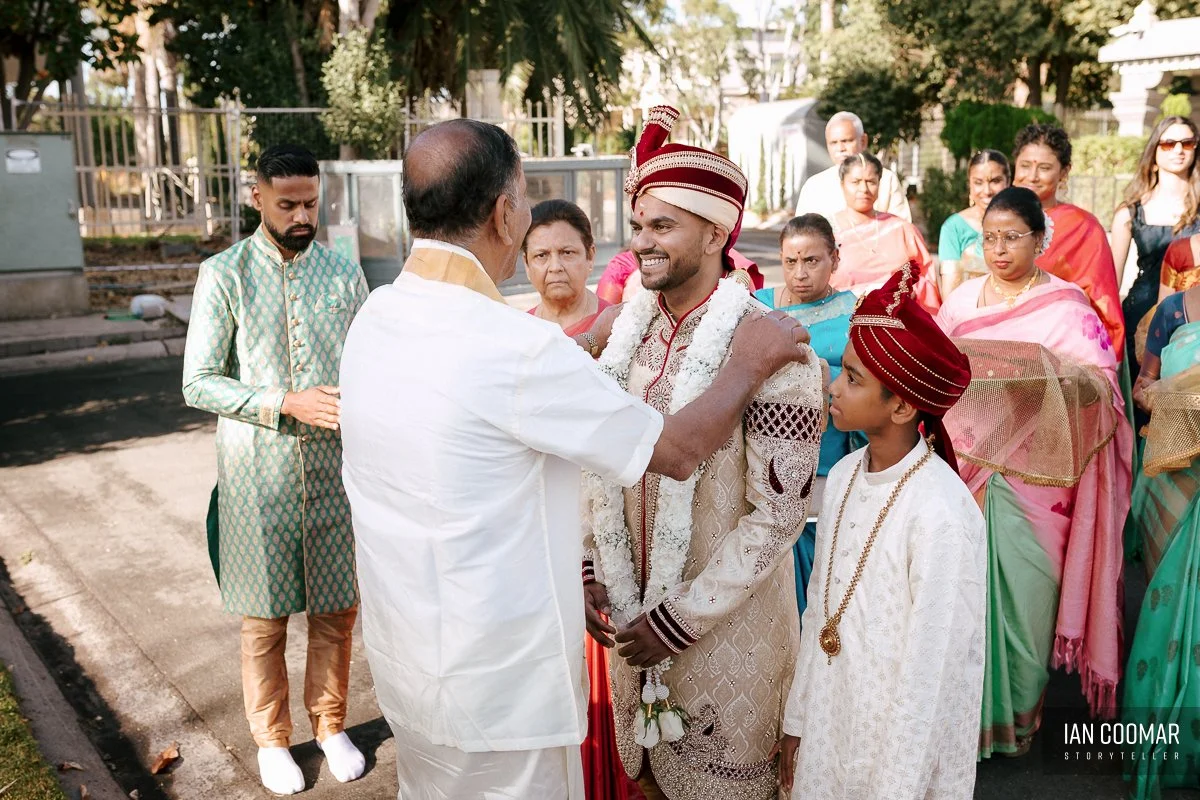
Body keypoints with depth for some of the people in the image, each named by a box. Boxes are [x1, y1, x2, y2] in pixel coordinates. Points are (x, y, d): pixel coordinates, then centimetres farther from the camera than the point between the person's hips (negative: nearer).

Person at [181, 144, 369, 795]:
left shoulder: (345, 274, 5)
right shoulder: (224, 275, -3)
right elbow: (198, 382, -7)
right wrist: (287, 403, -19)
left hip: (334, 468, 2)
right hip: (259, 475, -2)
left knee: (336, 610, 12)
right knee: (265, 619, 9)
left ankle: (330, 725, 34)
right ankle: (272, 739, 31)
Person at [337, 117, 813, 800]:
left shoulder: (375, 318, -3)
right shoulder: (513, 347, -27)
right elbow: (680, 450, -17)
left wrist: (589, 342, 22)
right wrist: (751, 363, -2)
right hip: (496, 687, -7)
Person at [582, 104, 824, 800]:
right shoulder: (632, 329, 0)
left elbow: (778, 513, -19)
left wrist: (682, 618, -17)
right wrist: (591, 569, 0)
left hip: (727, 624, -5)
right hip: (633, 609, 5)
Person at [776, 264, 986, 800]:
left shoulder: (942, 514, -23)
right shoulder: (842, 477, -4)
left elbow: (932, 671, -19)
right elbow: (818, 610, 4)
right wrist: (797, 719, 9)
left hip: (900, 740, -6)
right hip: (827, 725, 6)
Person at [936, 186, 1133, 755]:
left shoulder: (1065, 306, -1)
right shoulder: (963, 298, 11)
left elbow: (1103, 381, -10)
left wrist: (1045, 376, -28)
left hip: (1029, 476, -3)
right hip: (963, 463, 3)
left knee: (1020, 585, 1)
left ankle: (1015, 713, 21)